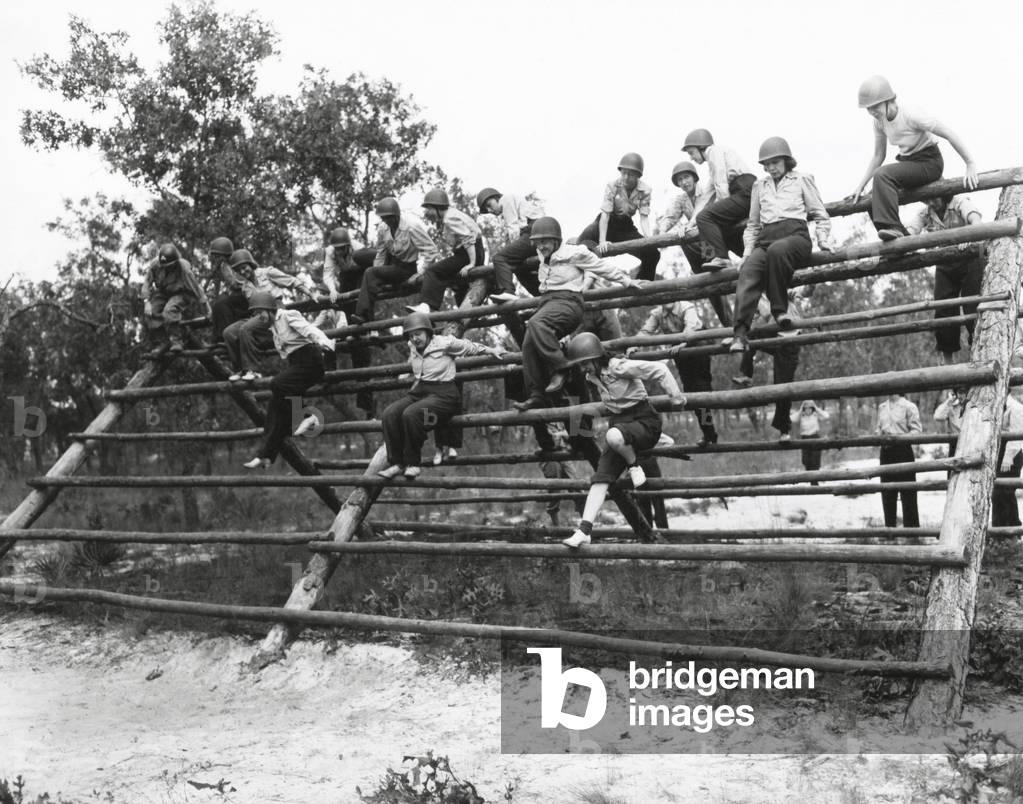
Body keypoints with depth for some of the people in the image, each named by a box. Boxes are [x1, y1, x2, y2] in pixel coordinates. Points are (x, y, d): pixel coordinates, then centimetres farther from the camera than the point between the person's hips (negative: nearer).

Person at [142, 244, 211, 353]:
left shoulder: (183, 268, -28)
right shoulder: (155, 265, -17)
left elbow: (196, 286, -19)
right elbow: (147, 283, -6)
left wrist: (206, 306, -12)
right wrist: (147, 302, -17)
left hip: (182, 294, -5)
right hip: (163, 293, 5)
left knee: (170, 310, -35)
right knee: (151, 314, -16)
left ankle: (176, 340, -25)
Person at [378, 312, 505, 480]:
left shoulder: (445, 343, -4)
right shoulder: (412, 347, 13)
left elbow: (471, 347, 11)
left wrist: (492, 350, 18)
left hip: (442, 394, -6)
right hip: (418, 392, 6)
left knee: (411, 414, -34)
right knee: (389, 414, -21)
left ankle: (413, 464, -21)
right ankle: (396, 464, -18)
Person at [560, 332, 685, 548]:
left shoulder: (620, 367, -19)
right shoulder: (591, 377, 5)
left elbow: (658, 369, -17)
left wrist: (676, 396, -12)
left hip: (644, 422, -7)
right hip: (618, 422, 7)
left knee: (613, 436, -41)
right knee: (600, 477, -10)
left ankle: (634, 465, -10)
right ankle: (585, 530, -14)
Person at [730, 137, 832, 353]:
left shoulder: (801, 180, 19)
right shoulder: (759, 186, 29)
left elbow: (820, 215, 19)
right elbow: (753, 224, 32)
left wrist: (823, 239, 3)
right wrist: (748, 248, 16)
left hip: (795, 234, -2)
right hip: (765, 239, 3)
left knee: (777, 250, -41)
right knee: (748, 271, -31)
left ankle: (779, 309, -30)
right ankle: (740, 332, -44)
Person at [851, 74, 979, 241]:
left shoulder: (911, 115, -24)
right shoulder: (879, 121, -3)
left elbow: (949, 134, -22)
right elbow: (878, 156, 9)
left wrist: (971, 165, -23)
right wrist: (861, 185, 1)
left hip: (929, 163, -8)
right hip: (909, 163, 8)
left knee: (882, 175, -31)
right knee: (875, 200, -2)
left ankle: (892, 227, -30)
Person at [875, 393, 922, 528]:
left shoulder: (909, 407, -5)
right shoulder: (882, 407, 13)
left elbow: (916, 430, -8)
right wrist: (878, 434, -1)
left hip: (903, 450, -6)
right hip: (885, 450, 6)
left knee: (908, 492, -2)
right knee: (887, 493, 9)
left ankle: (911, 526, 5)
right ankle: (889, 526, 18)